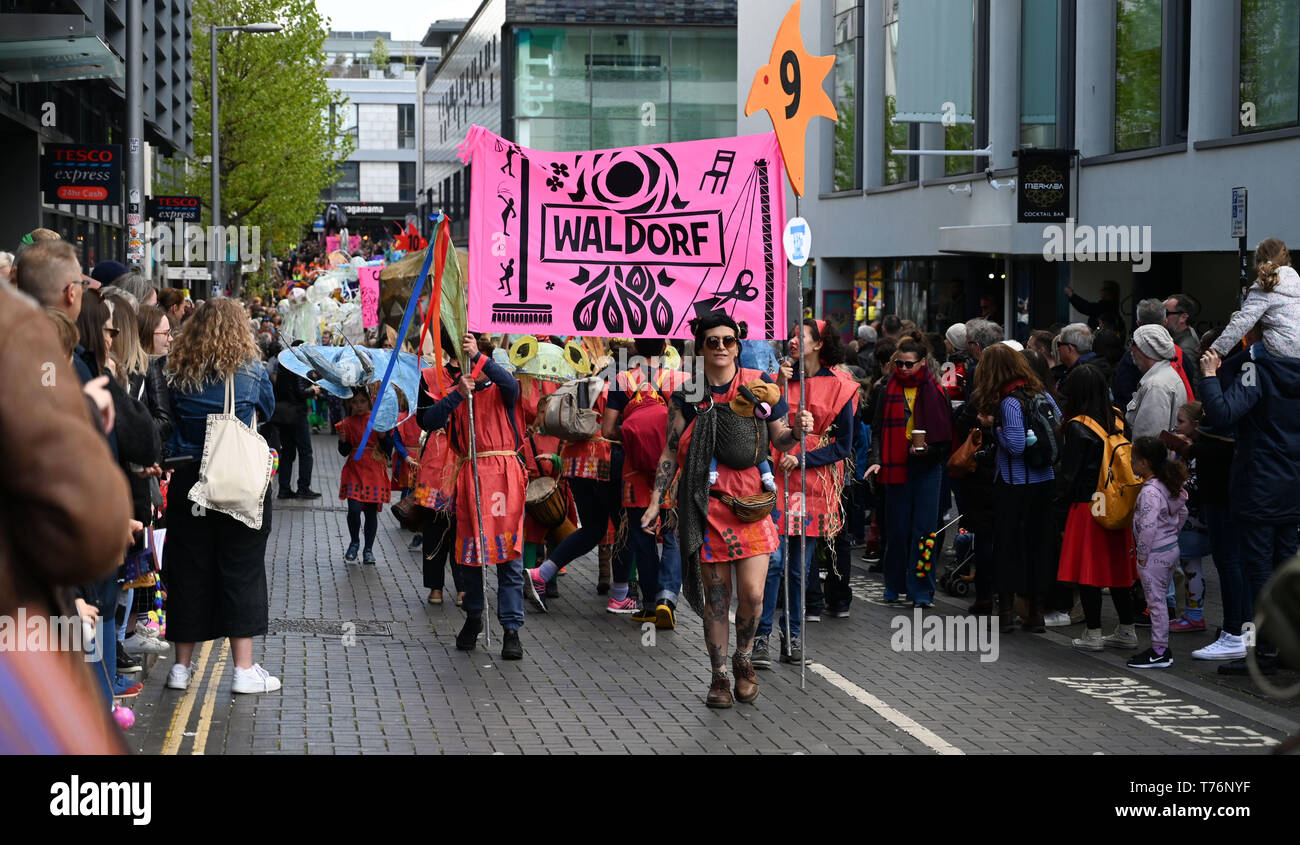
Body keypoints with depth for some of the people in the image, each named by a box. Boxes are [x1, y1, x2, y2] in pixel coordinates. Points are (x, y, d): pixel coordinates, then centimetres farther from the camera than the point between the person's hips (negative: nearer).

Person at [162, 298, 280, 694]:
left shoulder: (178, 373, -3)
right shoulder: (252, 371, -5)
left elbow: (167, 419, 7)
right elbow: (266, 410, 12)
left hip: (187, 480, 2)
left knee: (188, 569, 10)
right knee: (241, 569, 4)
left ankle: (182, 666, 16)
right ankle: (244, 669, 4)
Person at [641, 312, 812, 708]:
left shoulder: (759, 385, 5)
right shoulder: (686, 397, 5)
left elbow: (779, 439, 11)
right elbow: (670, 453, 10)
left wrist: (798, 431, -12)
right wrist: (655, 503, 5)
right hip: (706, 502, 0)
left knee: (752, 592, -7)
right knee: (715, 596, 2)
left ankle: (744, 660, 19)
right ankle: (719, 676, 14)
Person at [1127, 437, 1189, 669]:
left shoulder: (1149, 491, -22)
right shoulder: (1170, 485, 8)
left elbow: (1148, 527, -26)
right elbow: (1182, 513, 20)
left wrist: (1142, 556, -18)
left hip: (1155, 554, -10)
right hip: (1171, 549, 10)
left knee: (1156, 601, -3)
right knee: (1159, 600, 16)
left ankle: (1159, 653, 2)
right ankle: (1161, 648, 21)